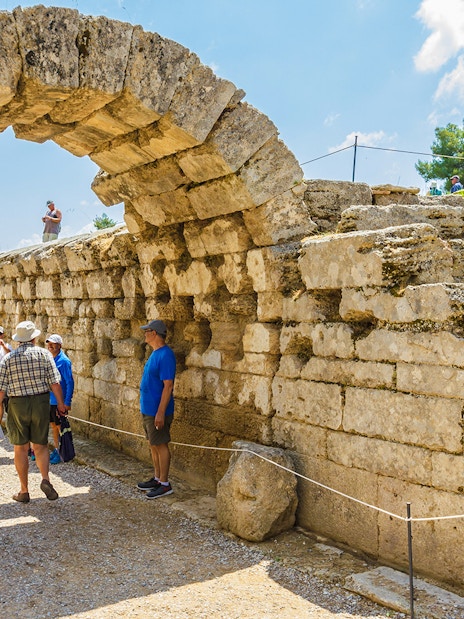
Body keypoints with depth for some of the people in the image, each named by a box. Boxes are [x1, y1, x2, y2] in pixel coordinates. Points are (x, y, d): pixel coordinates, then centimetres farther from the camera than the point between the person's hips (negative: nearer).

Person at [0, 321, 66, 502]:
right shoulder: (44, 354, -3)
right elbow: (55, 383, -6)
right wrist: (60, 403, 4)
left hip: (18, 405, 0)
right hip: (41, 402, 0)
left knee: (20, 448, 9)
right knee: (40, 445, 12)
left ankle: (24, 491, 14)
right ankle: (45, 479, -9)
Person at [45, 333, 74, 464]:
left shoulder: (64, 361, -15)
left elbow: (70, 383, -16)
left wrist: (67, 402, -19)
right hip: (49, 399, 8)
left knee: (60, 427, 2)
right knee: (53, 426, 16)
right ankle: (56, 450, 28)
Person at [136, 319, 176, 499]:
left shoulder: (165, 355, -20)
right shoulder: (155, 353, 11)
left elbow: (168, 385, -23)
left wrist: (160, 412, -25)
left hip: (157, 410, -10)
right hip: (148, 409, 10)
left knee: (160, 445, -1)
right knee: (153, 445, 17)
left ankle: (165, 484, 8)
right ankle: (157, 478, 28)